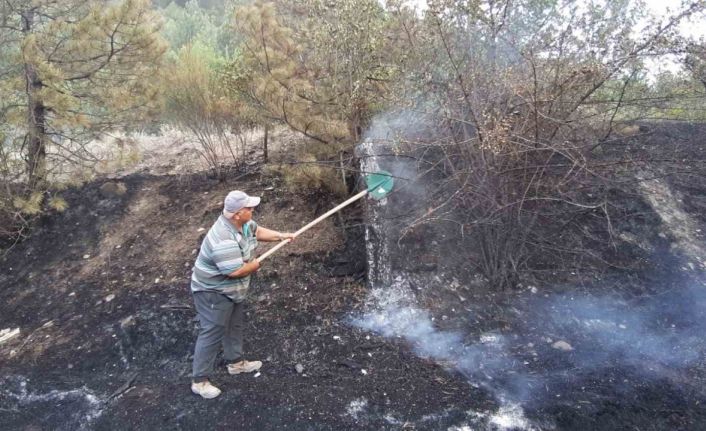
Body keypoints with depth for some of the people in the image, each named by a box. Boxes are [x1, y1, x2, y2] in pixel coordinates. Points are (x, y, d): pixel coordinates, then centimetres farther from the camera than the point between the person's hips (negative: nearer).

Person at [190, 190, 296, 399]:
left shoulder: (243, 223, -7)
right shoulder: (223, 240, -37)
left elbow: (257, 231, 14)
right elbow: (236, 271, -37)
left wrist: (281, 235, 3)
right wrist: (254, 265, -17)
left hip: (233, 289, 10)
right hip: (213, 292, -10)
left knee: (234, 326, 23)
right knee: (212, 333, -2)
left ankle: (235, 362, 42)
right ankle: (199, 380, 10)